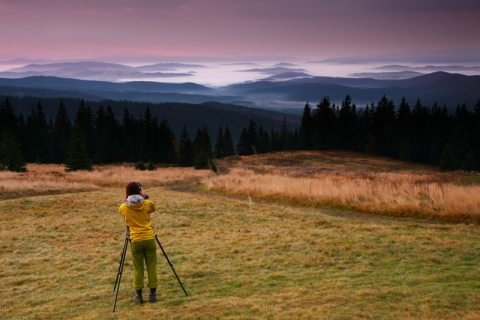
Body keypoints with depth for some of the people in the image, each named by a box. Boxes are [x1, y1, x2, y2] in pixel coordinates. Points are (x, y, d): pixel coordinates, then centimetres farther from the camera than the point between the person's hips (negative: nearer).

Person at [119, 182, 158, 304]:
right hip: (149, 239, 0)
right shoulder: (147, 204, -3)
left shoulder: (123, 208, -2)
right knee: (151, 267, 9)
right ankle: (153, 294, 13)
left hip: (135, 241, 0)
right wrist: (144, 196, 18)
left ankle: (138, 295, 13)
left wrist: (127, 199, 18)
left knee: (138, 269, 10)